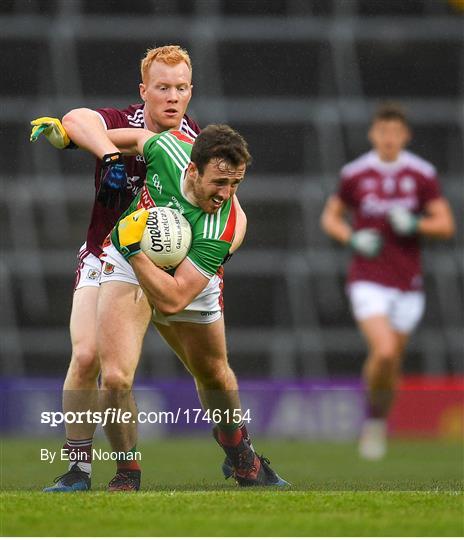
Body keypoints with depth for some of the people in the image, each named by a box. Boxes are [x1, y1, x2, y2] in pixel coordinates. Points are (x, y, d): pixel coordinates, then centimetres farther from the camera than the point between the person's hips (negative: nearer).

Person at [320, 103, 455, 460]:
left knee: (393, 364, 9)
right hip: (368, 280, -2)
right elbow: (330, 218, 10)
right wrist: (352, 239, -9)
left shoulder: (423, 174, -1)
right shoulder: (355, 174, -2)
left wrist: (415, 224, -19)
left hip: (408, 283, 2)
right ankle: (373, 414, 4)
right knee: (384, 351, -22)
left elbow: (446, 226, 0)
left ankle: (379, 424, 33)